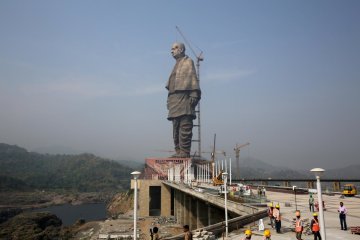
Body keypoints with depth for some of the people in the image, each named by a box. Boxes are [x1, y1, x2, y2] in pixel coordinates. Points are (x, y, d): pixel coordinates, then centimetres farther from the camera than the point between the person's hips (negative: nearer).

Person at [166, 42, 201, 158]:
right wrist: (169, 100, 16)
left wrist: (194, 94, -18)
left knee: (185, 126, -12)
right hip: (174, 98, 9)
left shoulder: (188, 61, 5)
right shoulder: (176, 65, 28)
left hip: (184, 97, -9)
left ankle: (185, 151, -13)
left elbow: (193, 78, -6)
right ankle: (178, 151, 10)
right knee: (176, 127, 7)